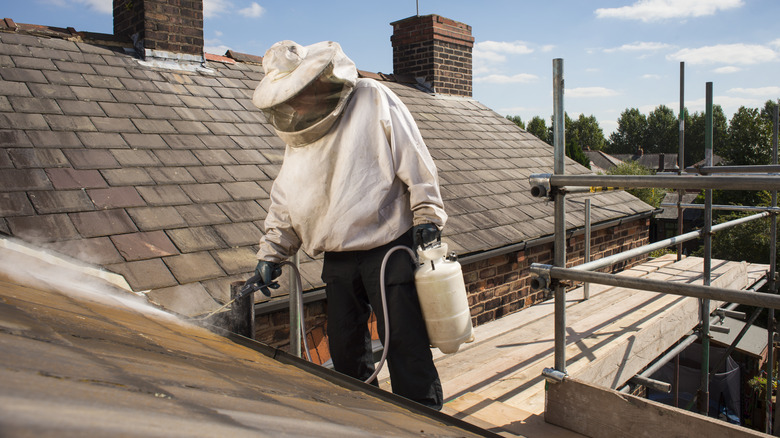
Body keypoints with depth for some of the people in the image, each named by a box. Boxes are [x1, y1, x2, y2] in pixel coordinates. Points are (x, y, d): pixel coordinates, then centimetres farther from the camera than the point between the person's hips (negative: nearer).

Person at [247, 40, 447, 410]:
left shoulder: (372, 99, -6)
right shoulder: (299, 135, 12)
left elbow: (414, 159, -8)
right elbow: (285, 200, 16)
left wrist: (426, 214, -12)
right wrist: (271, 252, 12)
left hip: (390, 248, -6)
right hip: (338, 259, 7)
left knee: (406, 346, -3)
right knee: (345, 351, 14)